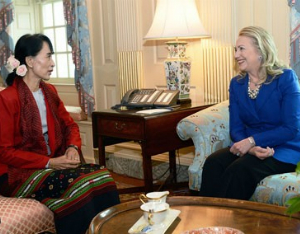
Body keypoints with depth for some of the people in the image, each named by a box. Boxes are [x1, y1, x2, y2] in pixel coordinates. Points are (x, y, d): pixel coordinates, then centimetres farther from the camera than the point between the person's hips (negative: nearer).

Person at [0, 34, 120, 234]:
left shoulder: (49, 91, 10)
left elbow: (70, 125, 16)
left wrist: (73, 147, -8)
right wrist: (48, 162, -20)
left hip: (54, 164, 7)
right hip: (19, 173, -6)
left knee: (101, 175, -19)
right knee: (79, 184, -29)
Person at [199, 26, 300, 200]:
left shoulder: (285, 78, -6)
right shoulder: (236, 84, 8)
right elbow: (236, 128, 2)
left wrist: (252, 141, -21)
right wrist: (252, 148, -20)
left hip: (284, 150, -4)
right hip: (249, 147, 4)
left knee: (239, 169, -31)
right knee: (213, 162, -24)